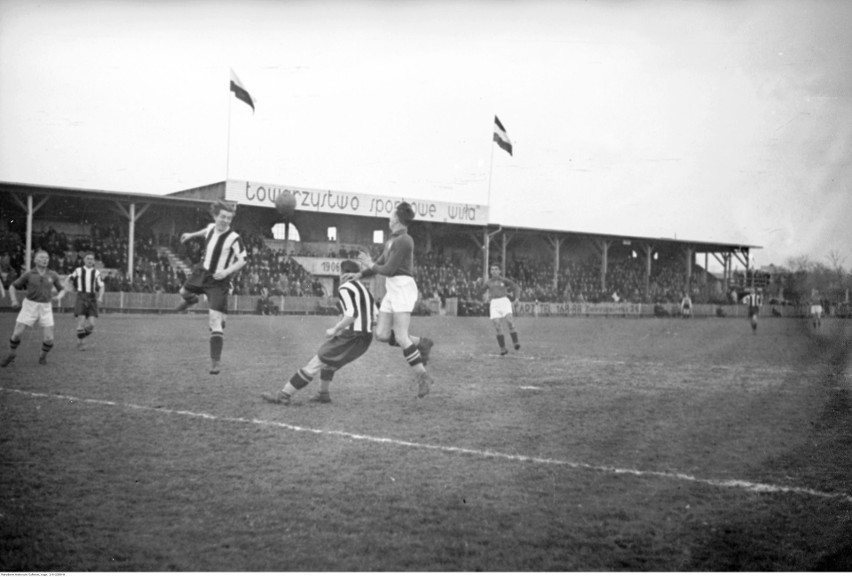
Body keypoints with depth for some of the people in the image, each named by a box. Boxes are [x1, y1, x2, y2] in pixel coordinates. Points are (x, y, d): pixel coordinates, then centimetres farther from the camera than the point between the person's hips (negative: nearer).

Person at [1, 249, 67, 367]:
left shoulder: (53, 275, 1)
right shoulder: (28, 274, -3)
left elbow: (62, 290, 11)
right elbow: (12, 287, 6)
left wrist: (59, 296, -12)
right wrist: (14, 300, -12)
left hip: (46, 308, 1)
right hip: (30, 307, -1)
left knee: (49, 339, -9)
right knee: (16, 334, -7)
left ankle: (43, 355, 22)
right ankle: (12, 354, 21)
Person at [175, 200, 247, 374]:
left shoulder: (234, 239, -23)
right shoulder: (211, 227, -5)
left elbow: (242, 261, -19)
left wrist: (227, 271, -32)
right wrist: (192, 235, 32)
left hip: (218, 282, -7)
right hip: (202, 272, 7)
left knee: (216, 321, -16)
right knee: (184, 292, 33)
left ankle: (215, 361, -15)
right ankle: (191, 300, 74)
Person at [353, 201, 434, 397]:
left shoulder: (403, 241, -14)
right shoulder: (392, 240, 17)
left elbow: (389, 270, -16)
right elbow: (380, 265, 22)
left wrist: (370, 265, 1)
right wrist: (360, 274, 9)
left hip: (403, 289, -9)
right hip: (391, 290, 9)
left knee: (400, 338, -14)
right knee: (381, 335, 0)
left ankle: (423, 376, -5)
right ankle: (421, 343, 10)